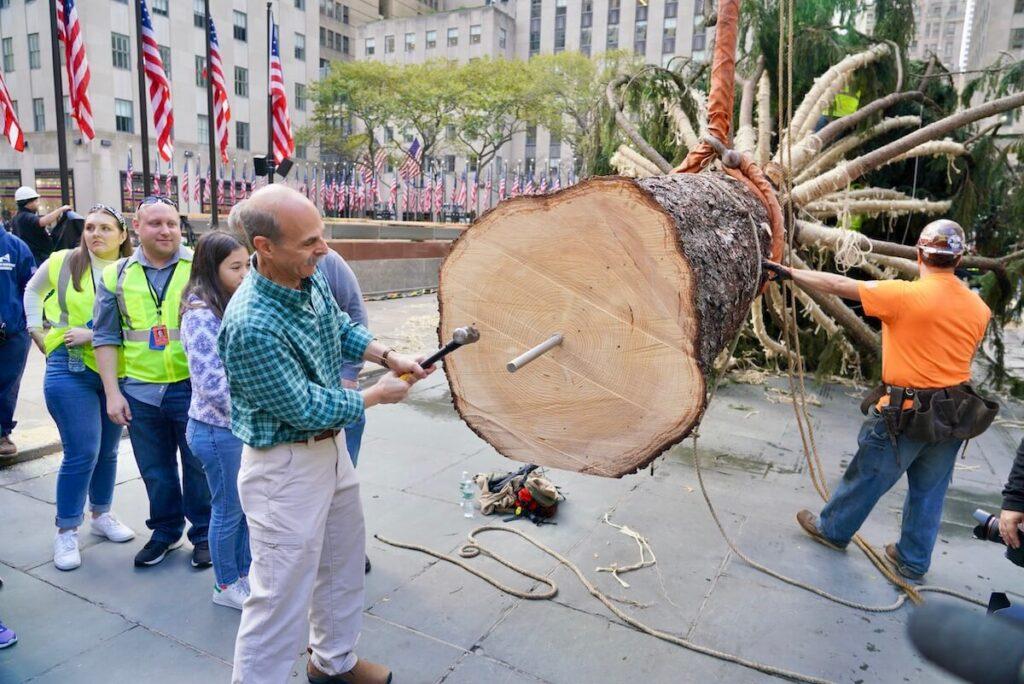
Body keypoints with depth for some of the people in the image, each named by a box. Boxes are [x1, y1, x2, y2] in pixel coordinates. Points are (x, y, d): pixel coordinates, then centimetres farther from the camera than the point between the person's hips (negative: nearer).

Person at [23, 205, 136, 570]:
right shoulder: (62, 262, -1)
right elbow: (33, 291, 19)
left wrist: (94, 334, -21)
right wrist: (37, 330, 12)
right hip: (71, 369, -2)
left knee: (107, 450, 15)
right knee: (82, 452, -5)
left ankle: (101, 515, 34)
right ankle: (66, 531, 11)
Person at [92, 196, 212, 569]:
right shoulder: (116, 275, 5)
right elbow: (106, 337, 7)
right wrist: (112, 393, 1)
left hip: (192, 387, -3)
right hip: (140, 391, 3)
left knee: (198, 465, 8)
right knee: (155, 470, 16)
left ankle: (203, 533, 26)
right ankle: (165, 531, 36)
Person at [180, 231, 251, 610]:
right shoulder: (201, 315, -19)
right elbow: (212, 383, -22)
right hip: (218, 429, -8)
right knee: (229, 509, 8)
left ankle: (245, 572, 36)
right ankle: (226, 586, 28)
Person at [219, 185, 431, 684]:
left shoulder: (311, 277, -6)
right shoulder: (252, 326, -32)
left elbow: (342, 328, 13)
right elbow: (307, 410, -25)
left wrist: (388, 357, -2)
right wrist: (378, 395, -12)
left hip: (331, 448, 9)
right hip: (285, 467, -9)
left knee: (344, 564, 25)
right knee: (282, 594, 3)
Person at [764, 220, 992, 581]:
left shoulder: (904, 295, -18)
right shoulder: (978, 307, 1)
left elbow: (839, 285, -13)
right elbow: (962, 356, 12)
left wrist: (789, 273, -4)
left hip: (905, 414, -5)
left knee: (866, 478, 14)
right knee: (928, 492, 17)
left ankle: (832, 529, 34)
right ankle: (914, 561, 32)